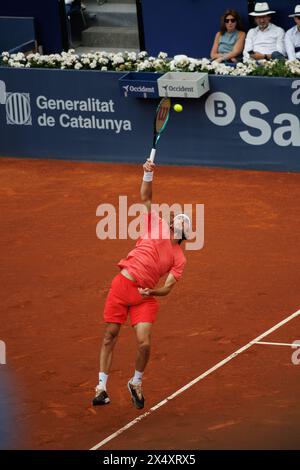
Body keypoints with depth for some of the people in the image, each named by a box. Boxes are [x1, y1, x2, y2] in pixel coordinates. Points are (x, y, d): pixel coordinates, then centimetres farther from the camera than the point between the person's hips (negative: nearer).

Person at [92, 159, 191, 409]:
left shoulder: (179, 258, 7)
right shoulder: (157, 224, 8)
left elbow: (168, 288, -1)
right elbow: (146, 197, 5)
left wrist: (153, 291, -20)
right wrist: (148, 174, -10)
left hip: (145, 297, 0)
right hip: (123, 284, 0)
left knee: (144, 344, -12)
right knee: (110, 336, 3)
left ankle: (136, 383, 15)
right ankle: (102, 387, 15)